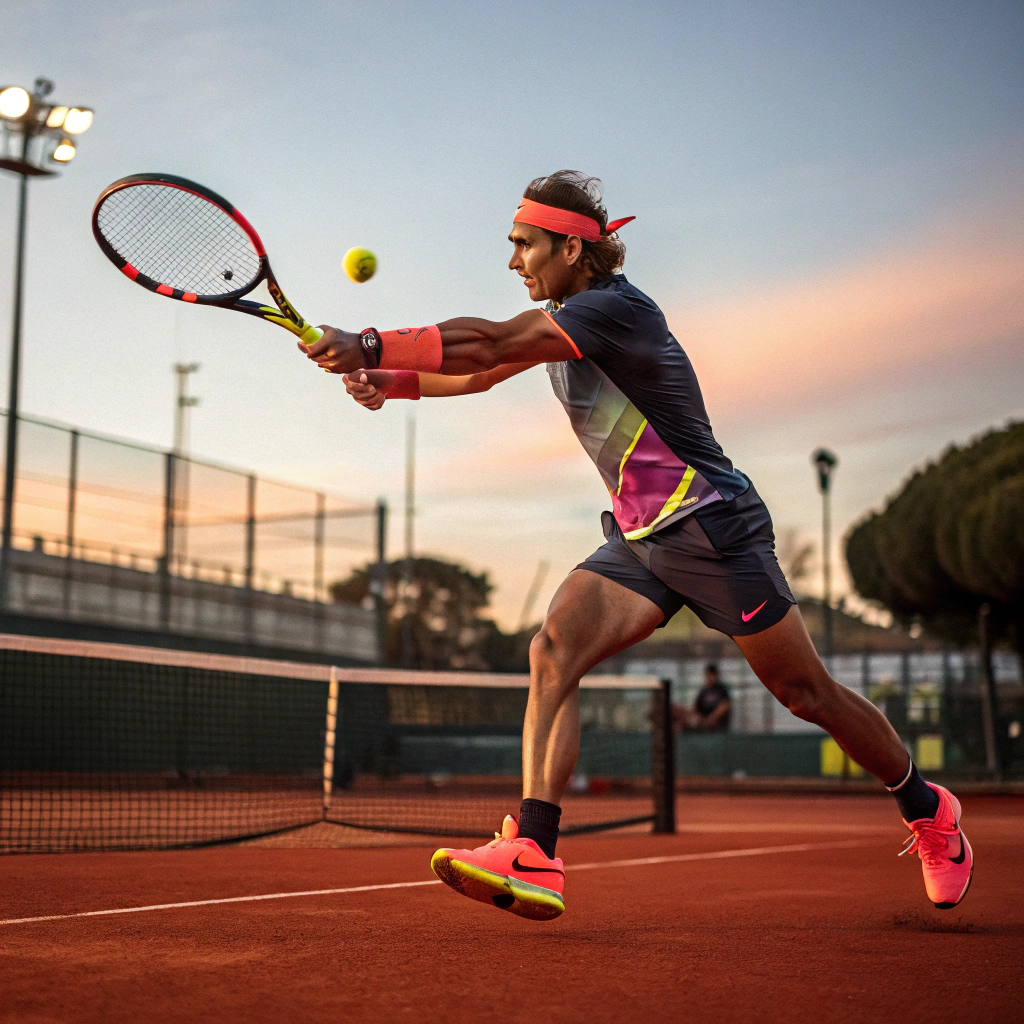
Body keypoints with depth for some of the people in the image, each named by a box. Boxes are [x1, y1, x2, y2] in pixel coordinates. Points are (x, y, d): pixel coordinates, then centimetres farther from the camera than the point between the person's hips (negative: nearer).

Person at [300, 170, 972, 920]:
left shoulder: (614, 307, -21)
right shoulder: (559, 319, 9)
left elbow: (484, 343, -30)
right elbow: (480, 371, 11)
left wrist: (369, 347, -29)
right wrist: (388, 381, -6)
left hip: (712, 528, -8)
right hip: (639, 540, 8)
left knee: (808, 694, 2)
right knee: (553, 650, -16)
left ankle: (929, 810, 27)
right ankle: (533, 858, -23)